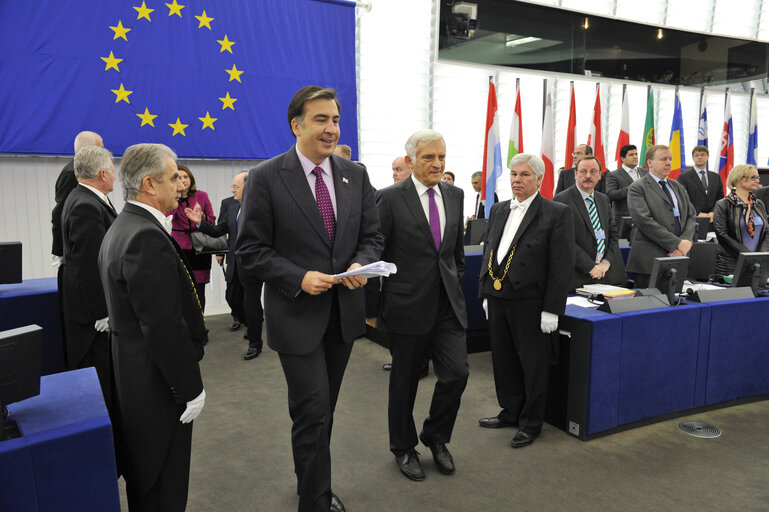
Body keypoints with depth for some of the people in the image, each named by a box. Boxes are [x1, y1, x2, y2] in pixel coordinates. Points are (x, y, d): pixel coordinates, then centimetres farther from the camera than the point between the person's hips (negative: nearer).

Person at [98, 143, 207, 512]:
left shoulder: (120, 229, 10)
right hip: (157, 385, -10)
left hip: (130, 378, 10)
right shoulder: (148, 237, -24)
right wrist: (191, 388, -17)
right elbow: (163, 326, -26)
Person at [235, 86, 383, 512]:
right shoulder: (265, 178, -10)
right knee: (312, 412, -4)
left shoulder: (355, 175, 3)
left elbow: (371, 237, 8)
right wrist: (299, 278, -22)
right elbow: (250, 252, -10)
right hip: (297, 314, -5)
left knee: (323, 409, 20)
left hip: (344, 312, 5)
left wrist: (361, 265, -13)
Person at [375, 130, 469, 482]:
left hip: (448, 304, 4)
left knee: (456, 373, 0)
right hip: (408, 305, -4)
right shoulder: (390, 198, -9)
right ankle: (404, 448, 33)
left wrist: (457, 282, 14)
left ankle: (436, 438, 28)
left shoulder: (455, 195, 8)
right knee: (404, 381, 10)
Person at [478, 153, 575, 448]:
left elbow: (562, 265, -11)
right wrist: (486, 292, 13)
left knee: (533, 365, 7)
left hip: (530, 303, -6)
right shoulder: (498, 211, 12)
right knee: (503, 360, 17)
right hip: (498, 299, 6)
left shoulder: (557, 214, -8)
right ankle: (511, 412, 35)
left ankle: (530, 424, 23)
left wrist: (552, 310, -15)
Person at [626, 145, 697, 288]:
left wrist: (685, 242, -7)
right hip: (650, 260, -6)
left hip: (679, 257, 6)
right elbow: (644, 221, -14)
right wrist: (676, 243, -16)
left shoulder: (678, 187, 20)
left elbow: (691, 216, 13)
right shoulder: (637, 188, -3)